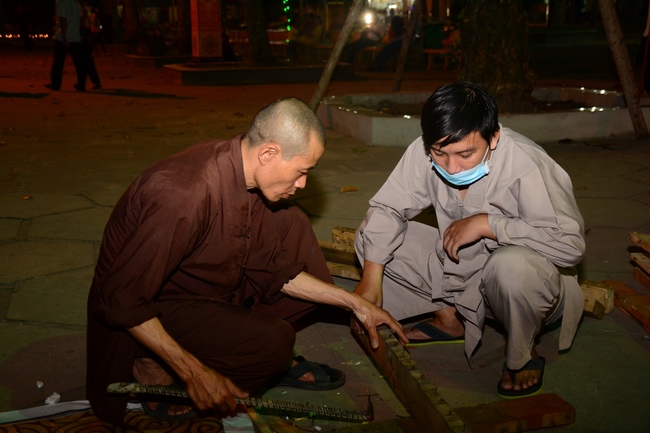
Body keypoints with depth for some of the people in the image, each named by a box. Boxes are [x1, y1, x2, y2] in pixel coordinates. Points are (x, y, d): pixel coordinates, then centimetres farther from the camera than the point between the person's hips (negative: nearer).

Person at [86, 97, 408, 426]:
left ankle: (272, 359, 5)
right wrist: (195, 374, -27)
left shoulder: (246, 174, -8)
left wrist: (355, 303, 1)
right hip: (150, 316, -8)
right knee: (273, 341, -28)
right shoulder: (187, 194, -34)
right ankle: (159, 373, -5)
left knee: (292, 224, 1)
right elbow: (119, 300, -28)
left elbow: (275, 272, 4)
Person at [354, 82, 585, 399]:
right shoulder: (423, 152, -16)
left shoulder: (525, 166, -30)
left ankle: (523, 351, -7)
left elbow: (571, 244, -34)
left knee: (511, 265, -41)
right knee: (371, 236, -8)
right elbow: (387, 208, -8)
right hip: (460, 268, 5)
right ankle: (448, 319, 8)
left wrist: (486, 224, -32)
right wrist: (371, 278, -17)